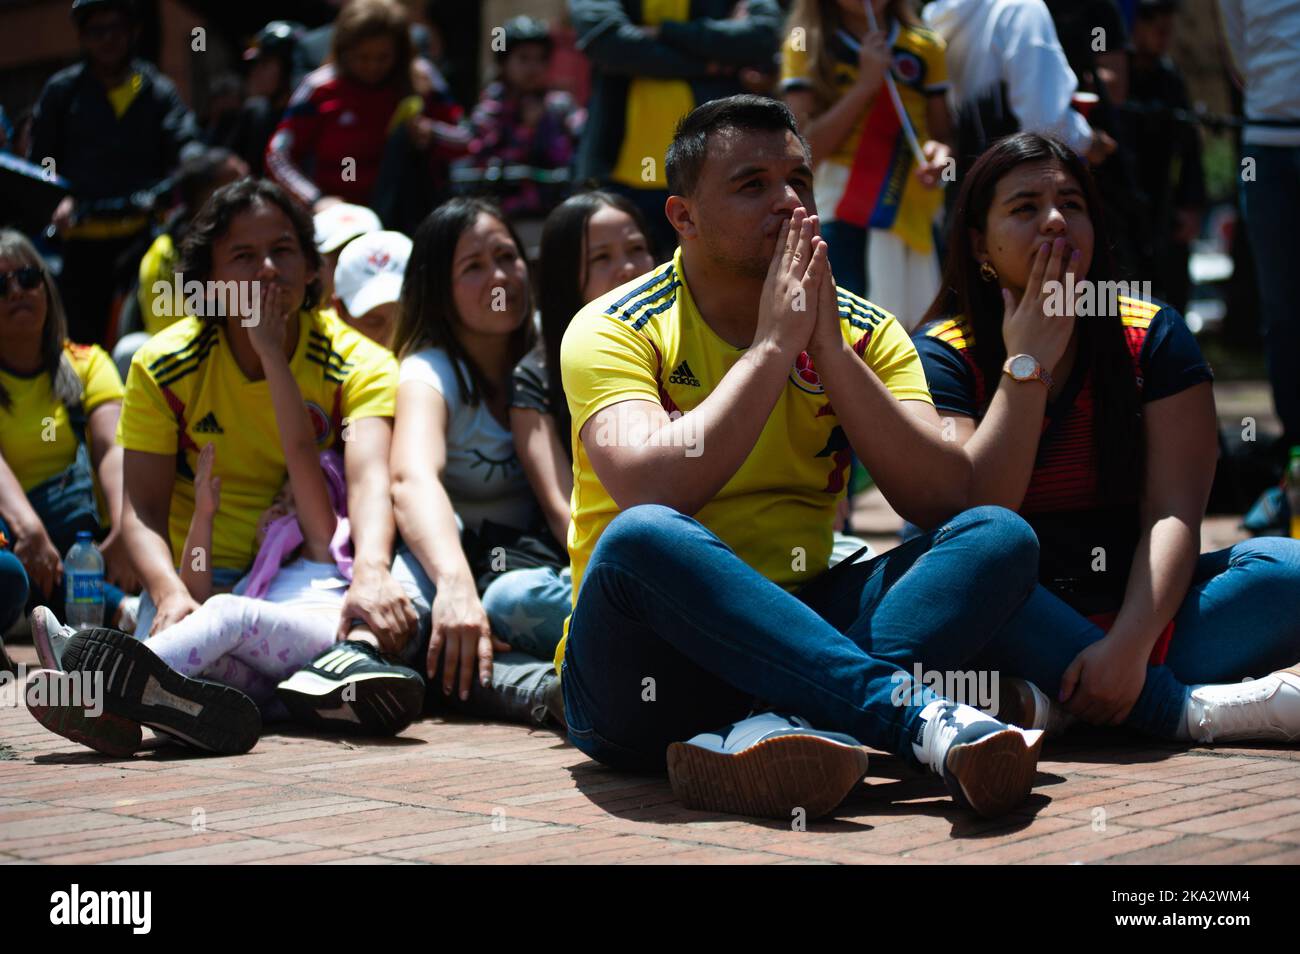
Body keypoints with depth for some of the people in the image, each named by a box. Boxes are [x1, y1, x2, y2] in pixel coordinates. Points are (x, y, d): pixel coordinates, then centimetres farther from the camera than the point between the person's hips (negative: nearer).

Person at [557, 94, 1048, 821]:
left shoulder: (862, 332, 9)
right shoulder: (615, 331, -3)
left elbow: (944, 502, -5)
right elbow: (650, 495, -23)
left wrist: (829, 351, -12)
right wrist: (773, 346, -16)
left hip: (793, 638, 4)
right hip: (650, 676, -4)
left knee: (1001, 535, -15)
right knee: (642, 538, -35)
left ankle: (777, 730, -38)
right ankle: (919, 717, -37)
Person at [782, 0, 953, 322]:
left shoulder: (926, 48, 10)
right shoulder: (806, 46, 3)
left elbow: (944, 133, 14)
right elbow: (805, 150, -6)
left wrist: (941, 152, -10)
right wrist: (866, 84, -11)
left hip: (919, 216, 3)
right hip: (844, 219, -3)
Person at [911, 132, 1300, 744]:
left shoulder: (1153, 337, 6)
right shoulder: (942, 354, 1)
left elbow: (1174, 513, -6)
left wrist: (1129, 644, -23)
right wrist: (1027, 364, -13)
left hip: (1138, 605, 2)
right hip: (1014, 617, -1)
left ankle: (1049, 705, -32)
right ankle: (1195, 710, -30)